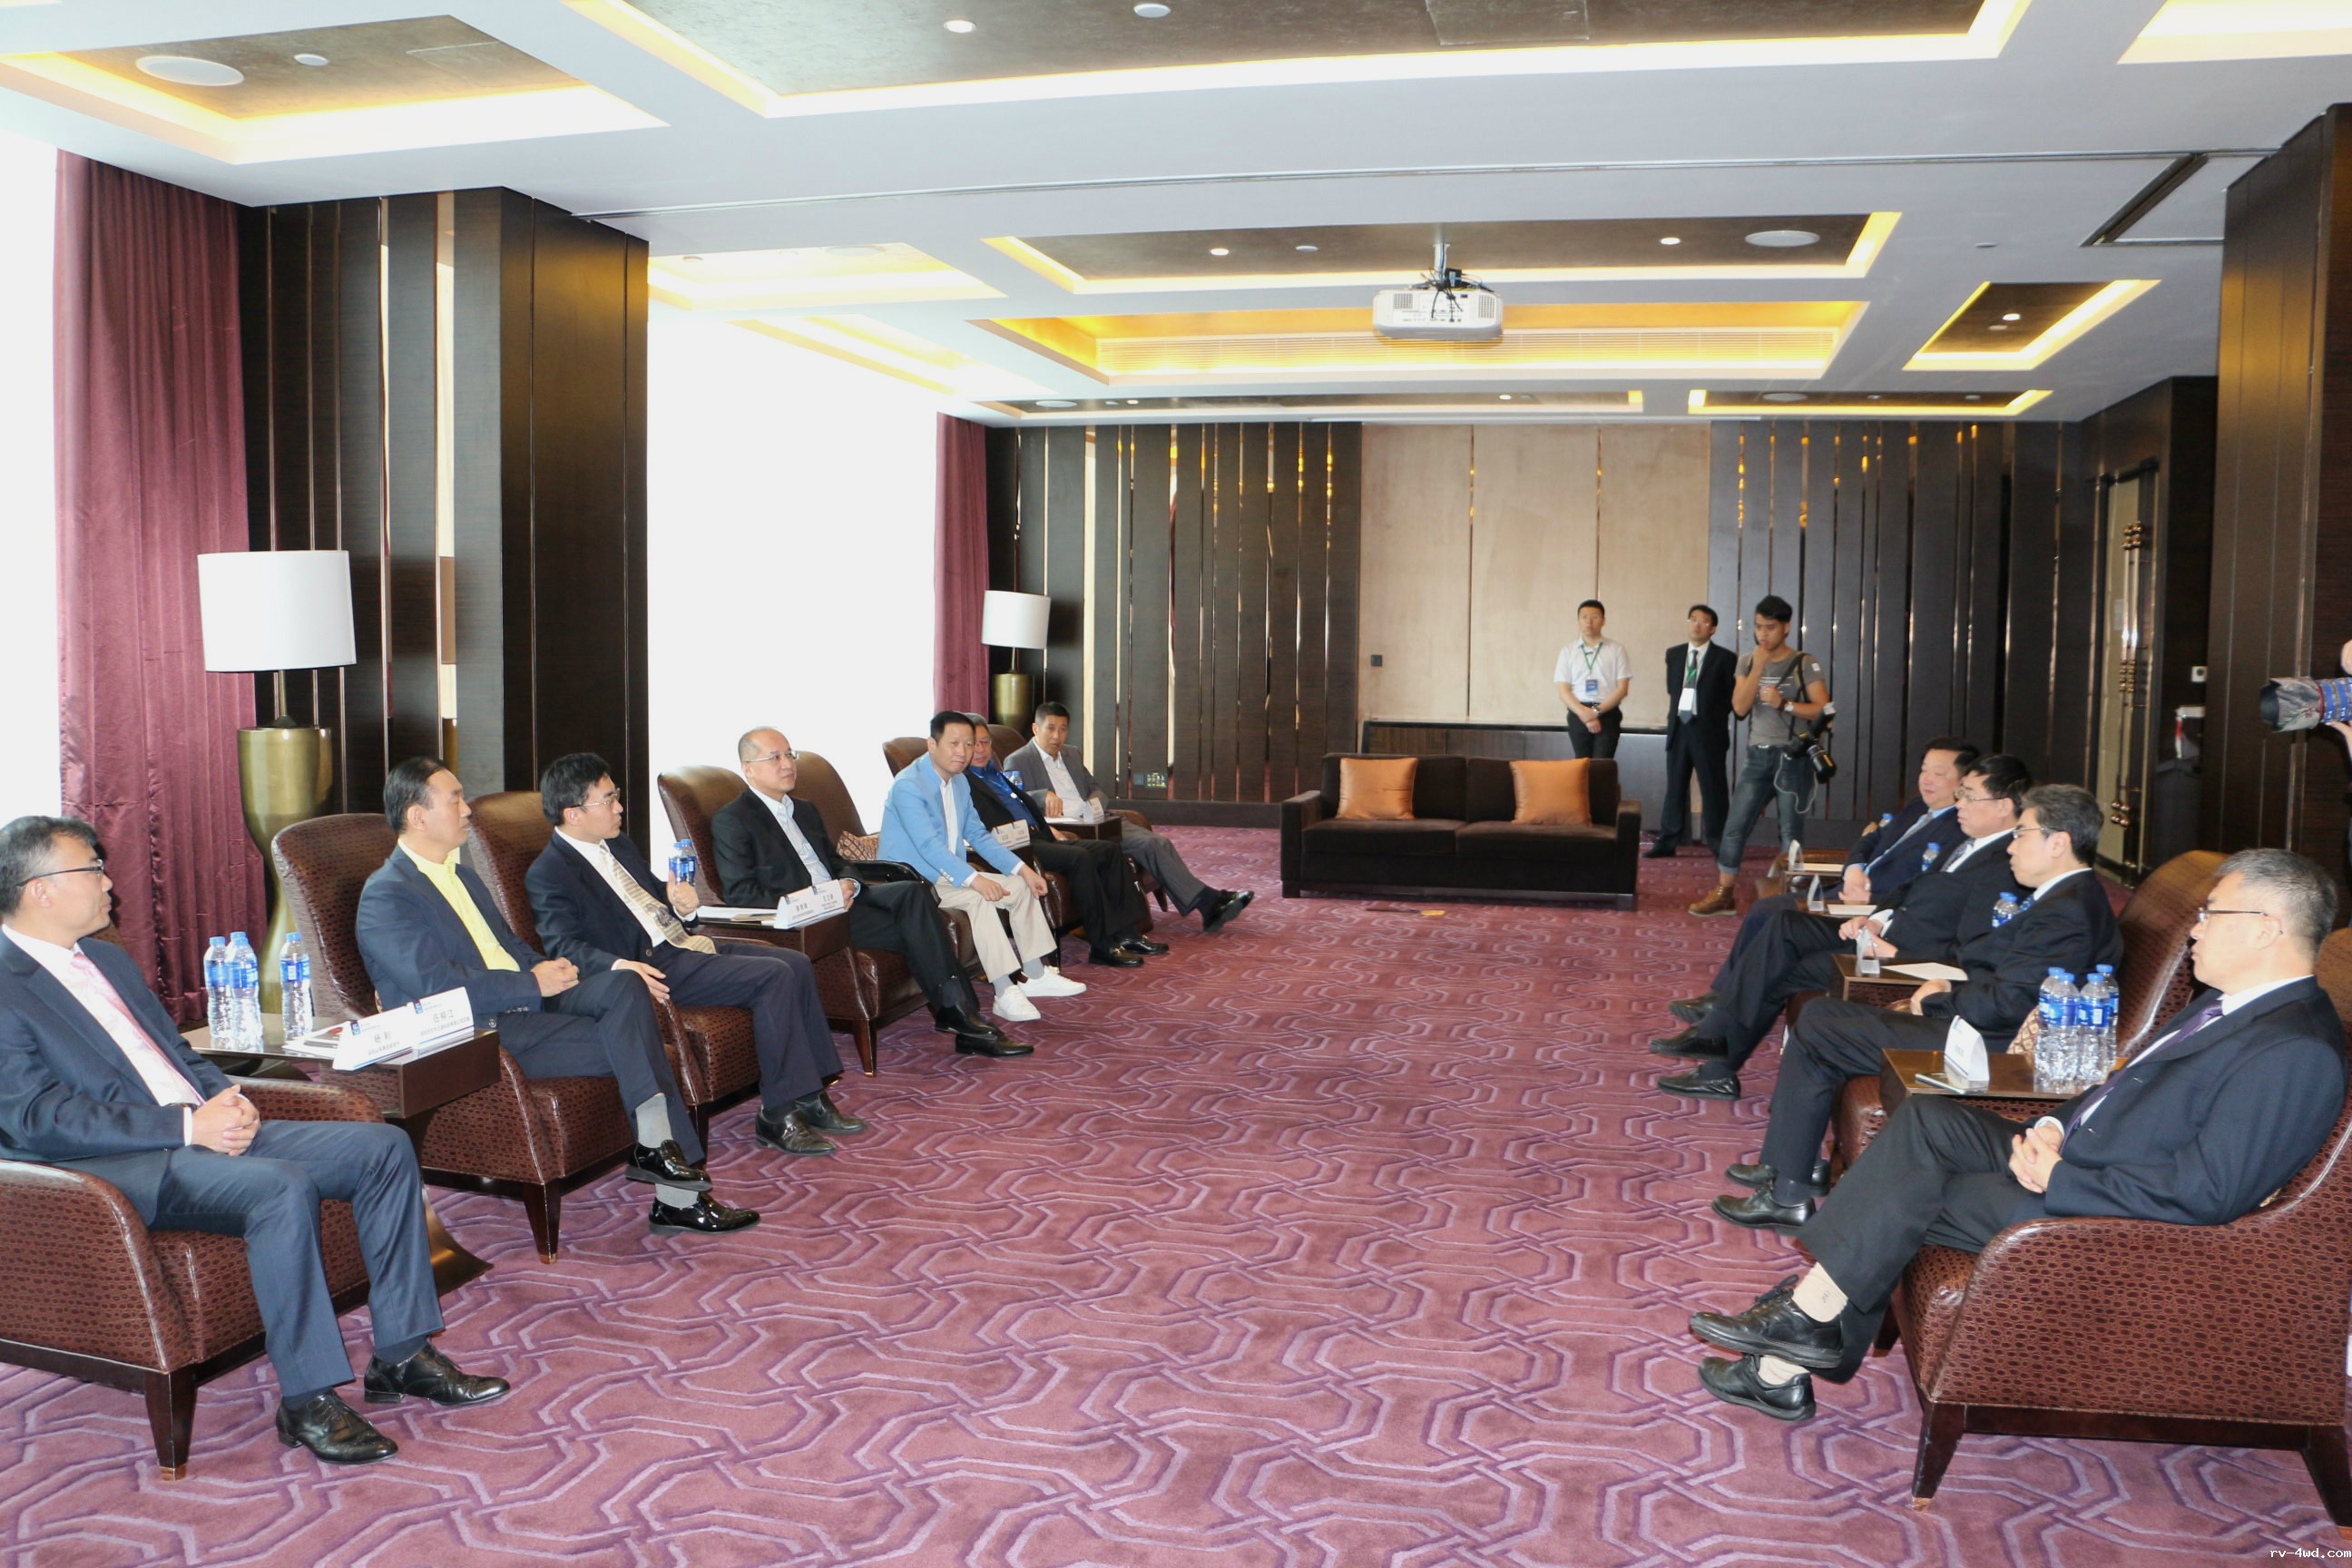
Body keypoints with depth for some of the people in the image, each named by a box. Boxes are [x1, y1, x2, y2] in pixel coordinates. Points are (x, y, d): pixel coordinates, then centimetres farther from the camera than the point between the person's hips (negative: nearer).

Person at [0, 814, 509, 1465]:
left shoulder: (109, 960, 21)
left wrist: (227, 1098, 1)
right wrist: (188, 1125, -21)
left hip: (205, 1132, 9)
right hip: (123, 1167, -9)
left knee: (385, 1147, -6)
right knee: (283, 1188, -35)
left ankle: (401, 1355, -3)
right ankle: (307, 1400, -25)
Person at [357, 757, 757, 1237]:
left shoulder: (460, 874, 22)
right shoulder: (385, 896, -8)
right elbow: (434, 983, -19)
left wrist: (550, 969, 3)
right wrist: (533, 983, -18)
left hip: (528, 998, 8)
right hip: (480, 1033, -8)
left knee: (625, 986, -18)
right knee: (624, 1044, -21)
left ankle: (656, 1145, -20)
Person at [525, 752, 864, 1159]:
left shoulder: (620, 844, 20)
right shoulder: (548, 875, -9)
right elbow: (563, 946, -20)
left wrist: (682, 904, 4)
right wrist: (620, 967, -38)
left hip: (681, 943, 10)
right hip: (652, 967, -10)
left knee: (797, 963, -2)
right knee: (773, 977, -22)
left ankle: (812, 1093, 2)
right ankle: (779, 1114, -17)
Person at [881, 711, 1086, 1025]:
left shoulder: (960, 783, 11)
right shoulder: (908, 786, -19)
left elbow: (978, 835, 13)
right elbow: (928, 845, -30)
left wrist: (1021, 869, 0)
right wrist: (973, 878, -40)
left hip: (948, 873, 10)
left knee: (1020, 886, 2)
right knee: (977, 896, -32)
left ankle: (1036, 975, 10)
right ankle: (1006, 993, -33)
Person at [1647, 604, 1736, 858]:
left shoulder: (1724, 658, -3)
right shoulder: (1674, 654, 11)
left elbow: (1731, 697, 0)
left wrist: (1712, 717, -4)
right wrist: (1679, 711, 10)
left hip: (1709, 731, -4)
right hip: (1678, 727, 4)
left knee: (1713, 789, 0)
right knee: (1675, 787, 7)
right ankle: (1667, 842, 11)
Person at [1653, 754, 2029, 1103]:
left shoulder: (2003, 868, -20)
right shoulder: (1974, 843, 10)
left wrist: (1896, 953, -23)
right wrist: (1878, 917, 3)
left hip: (1906, 959, -10)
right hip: (1884, 932, 10)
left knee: (1777, 975, -9)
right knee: (1787, 926, -2)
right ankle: (1717, 1032, -3)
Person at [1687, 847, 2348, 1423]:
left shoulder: (2295, 1053, -21)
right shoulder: (2230, 1003, 12)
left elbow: (2207, 1194, -25)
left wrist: (2057, 1177, -20)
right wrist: (2055, 1128, 1)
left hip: (2100, 1220, -10)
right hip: (2063, 1161, 10)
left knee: (1909, 1195, -16)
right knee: (1924, 1118, -3)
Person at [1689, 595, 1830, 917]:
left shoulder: (1805, 663, -4)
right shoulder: (1747, 661, 8)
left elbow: (1822, 709, -9)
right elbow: (1740, 707, -4)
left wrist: (1784, 704, -19)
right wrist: (1758, 668, -11)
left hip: (1793, 757, -4)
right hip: (1758, 755, 4)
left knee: (1791, 832, 0)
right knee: (1735, 825, 3)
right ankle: (1724, 894, 12)